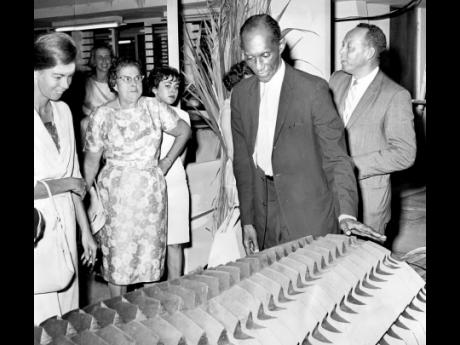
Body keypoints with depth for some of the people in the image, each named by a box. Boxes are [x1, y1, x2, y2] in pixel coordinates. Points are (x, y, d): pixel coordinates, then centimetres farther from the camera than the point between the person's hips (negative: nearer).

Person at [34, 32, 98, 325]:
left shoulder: (63, 111, 9)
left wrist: (86, 230, 16)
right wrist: (67, 184, -7)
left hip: (65, 223, 6)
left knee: (68, 313, 12)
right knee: (42, 320, 2)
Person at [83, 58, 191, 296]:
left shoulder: (154, 108, 1)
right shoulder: (102, 116, -4)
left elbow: (184, 131, 12)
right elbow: (91, 162, 0)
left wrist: (167, 162, 6)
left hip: (151, 190, 2)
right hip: (116, 193, -2)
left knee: (151, 252, 7)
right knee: (118, 253, 1)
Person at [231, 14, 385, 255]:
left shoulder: (313, 89, -9)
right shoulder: (240, 94, 5)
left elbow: (336, 156, -9)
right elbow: (242, 159, 9)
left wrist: (346, 214, -20)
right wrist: (247, 220, 6)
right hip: (264, 220, 4)